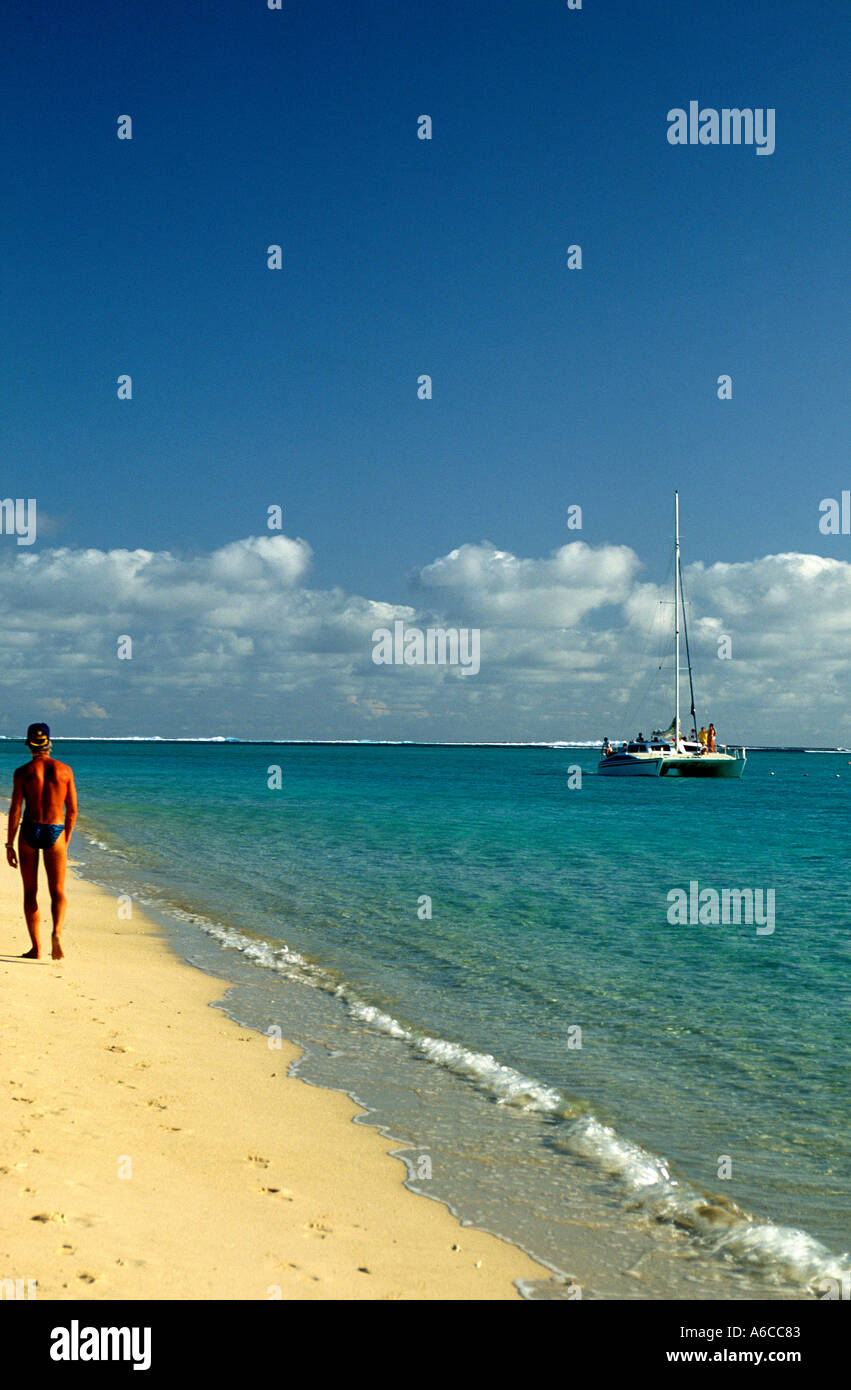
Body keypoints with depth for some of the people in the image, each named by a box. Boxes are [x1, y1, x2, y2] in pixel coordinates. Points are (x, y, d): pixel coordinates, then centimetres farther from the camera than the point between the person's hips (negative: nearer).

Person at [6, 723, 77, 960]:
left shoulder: (22, 772, -2)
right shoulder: (65, 770, 3)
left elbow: (15, 810, -6)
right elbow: (72, 811, 5)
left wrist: (9, 845, 0)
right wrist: (66, 841, 17)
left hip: (29, 831, -1)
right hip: (55, 833, 1)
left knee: (30, 892, 11)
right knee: (58, 892, 6)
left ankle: (36, 948, 11)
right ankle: (57, 932, -22)